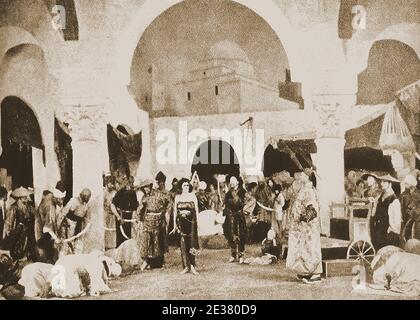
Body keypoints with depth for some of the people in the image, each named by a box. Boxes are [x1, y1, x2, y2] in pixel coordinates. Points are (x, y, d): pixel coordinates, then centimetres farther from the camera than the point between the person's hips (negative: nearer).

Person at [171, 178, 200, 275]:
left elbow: (196, 210, 3)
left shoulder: (192, 196, 5)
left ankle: (192, 266, -2)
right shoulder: (177, 197, 8)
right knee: (183, 244, -1)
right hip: (181, 222, 1)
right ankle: (186, 266, 4)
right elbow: (175, 211, 10)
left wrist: (197, 224, -3)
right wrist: (175, 224, 6)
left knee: (191, 244, -6)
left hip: (191, 222, -1)